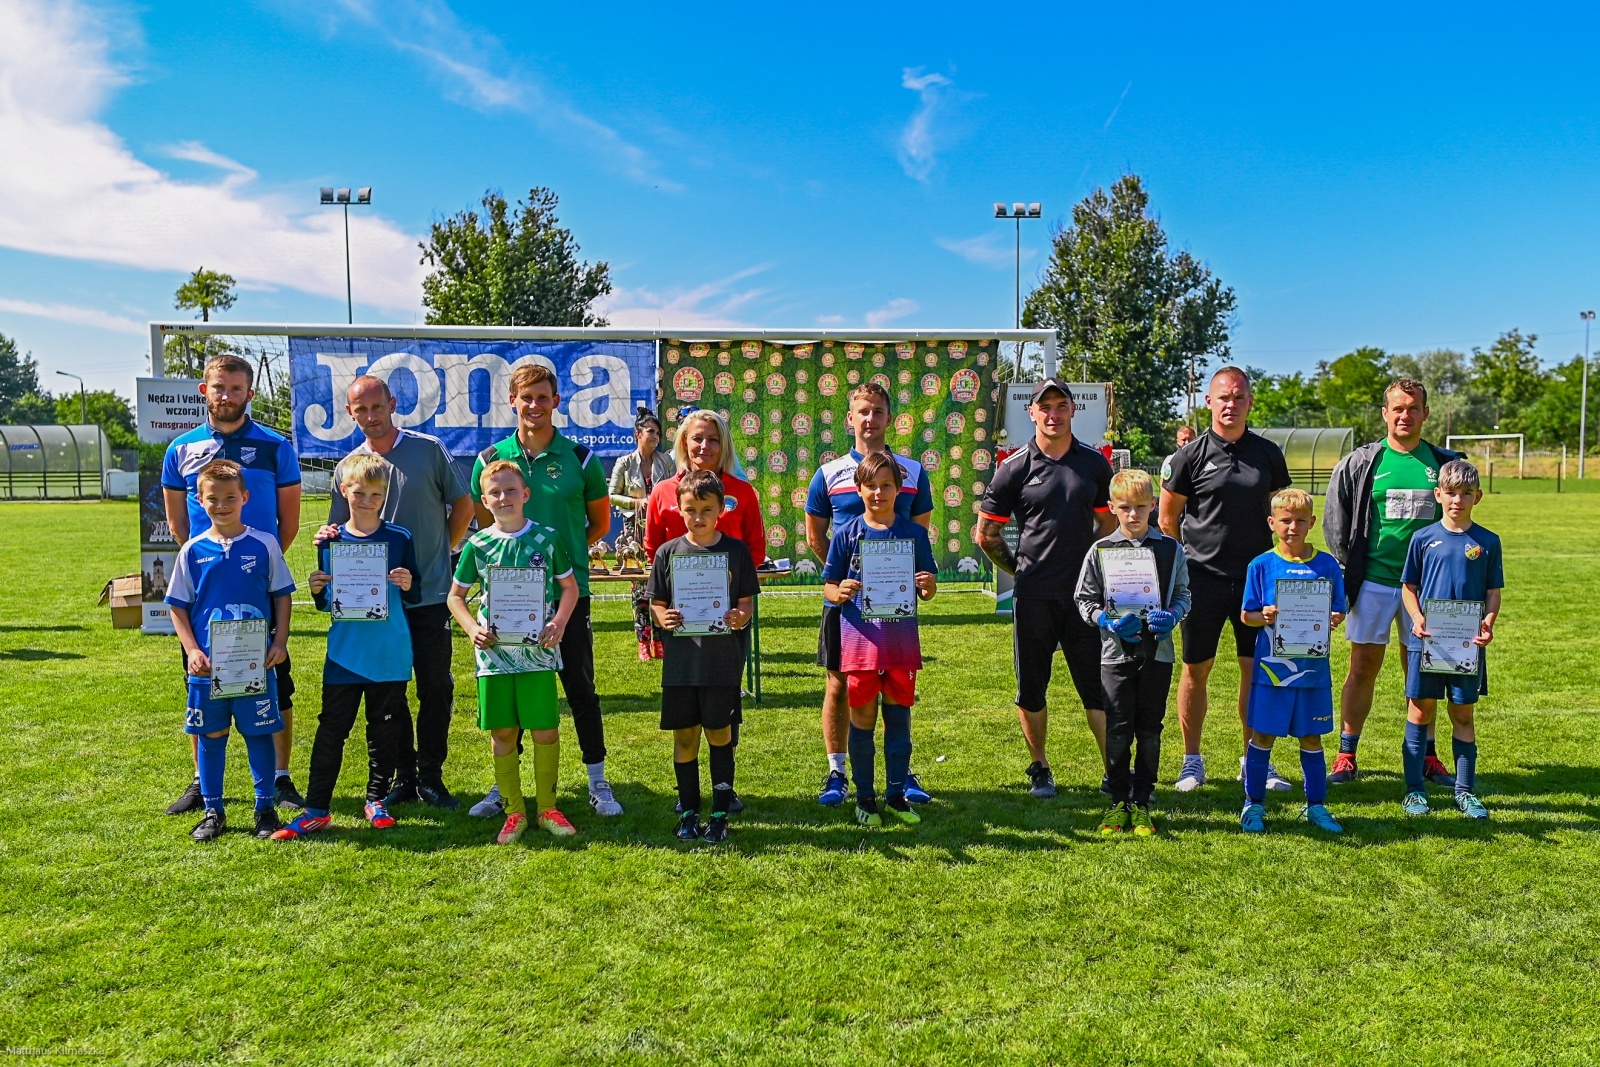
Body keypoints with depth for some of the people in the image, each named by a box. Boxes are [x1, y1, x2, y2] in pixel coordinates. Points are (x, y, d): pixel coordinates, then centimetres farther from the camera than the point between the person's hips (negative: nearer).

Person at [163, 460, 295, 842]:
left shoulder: (264, 545, -1)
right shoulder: (193, 550, 2)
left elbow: (282, 596, 3)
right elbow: (178, 605, 6)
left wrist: (280, 642, -6)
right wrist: (191, 649, -5)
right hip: (208, 662, 2)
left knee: (260, 733, 5)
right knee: (210, 735, 10)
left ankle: (266, 808, 17)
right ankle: (212, 811, 23)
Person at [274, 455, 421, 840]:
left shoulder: (400, 538, 0)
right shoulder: (331, 541, 3)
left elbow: (416, 595, 4)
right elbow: (325, 603, 10)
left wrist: (407, 585, -17)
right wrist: (317, 591, -11)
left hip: (390, 654, 0)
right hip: (344, 653, 1)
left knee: (385, 729, 8)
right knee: (331, 729, 4)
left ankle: (377, 799, 24)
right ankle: (316, 808, 12)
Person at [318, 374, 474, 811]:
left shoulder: (429, 450, 0)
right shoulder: (347, 467, 6)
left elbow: (463, 503, 9)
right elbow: (343, 532, 10)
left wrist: (443, 550, 4)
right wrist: (329, 538, -12)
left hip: (430, 593, -2)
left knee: (436, 687, 2)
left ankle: (430, 776, 15)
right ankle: (401, 776, 19)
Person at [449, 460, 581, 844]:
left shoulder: (548, 538, 0)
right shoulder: (477, 545, 2)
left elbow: (570, 586, 7)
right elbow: (455, 596, 11)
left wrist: (559, 624, -9)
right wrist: (472, 629, -6)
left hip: (537, 650, -1)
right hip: (494, 651, 1)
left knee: (546, 729, 2)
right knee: (503, 732, 7)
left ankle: (547, 807, 20)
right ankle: (514, 811, 21)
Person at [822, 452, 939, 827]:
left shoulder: (914, 533, 3)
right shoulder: (847, 533, -1)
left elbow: (926, 591, 7)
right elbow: (829, 588, 2)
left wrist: (928, 585, -15)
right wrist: (840, 592, -19)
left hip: (902, 638, 1)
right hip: (860, 637, -1)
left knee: (898, 716, 9)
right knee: (862, 718, 5)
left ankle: (896, 794, 22)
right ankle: (864, 796, 18)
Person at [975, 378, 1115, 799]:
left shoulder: (1095, 462, 6)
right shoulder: (1015, 467, -1)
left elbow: (1108, 521, 19)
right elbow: (986, 533, 5)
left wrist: (1088, 563, 8)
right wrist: (1020, 569, 8)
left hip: (1084, 591, 1)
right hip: (1034, 596, -1)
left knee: (1099, 686, 3)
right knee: (1031, 689, 7)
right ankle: (1039, 768, 24)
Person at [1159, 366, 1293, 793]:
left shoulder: (1268, 453, 7)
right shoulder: (1191, 454, -2)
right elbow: (1167, 518, 3)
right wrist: (1180, 565, 1)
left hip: (1256, 577, 2)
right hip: (1202, 578, -2)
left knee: (1256, 669, 6)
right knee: (1196, 669, 5)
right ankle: (1192, 761, 17)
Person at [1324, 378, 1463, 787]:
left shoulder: (1445, 463, 6)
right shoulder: (1360, 463, 0)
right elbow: (1336, 521, 3)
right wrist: (1350, 568, -1)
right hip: (1373, 581, -2)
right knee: (1363, 669, 3)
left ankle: (1426, 757, 21)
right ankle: (1346, 756, 10)